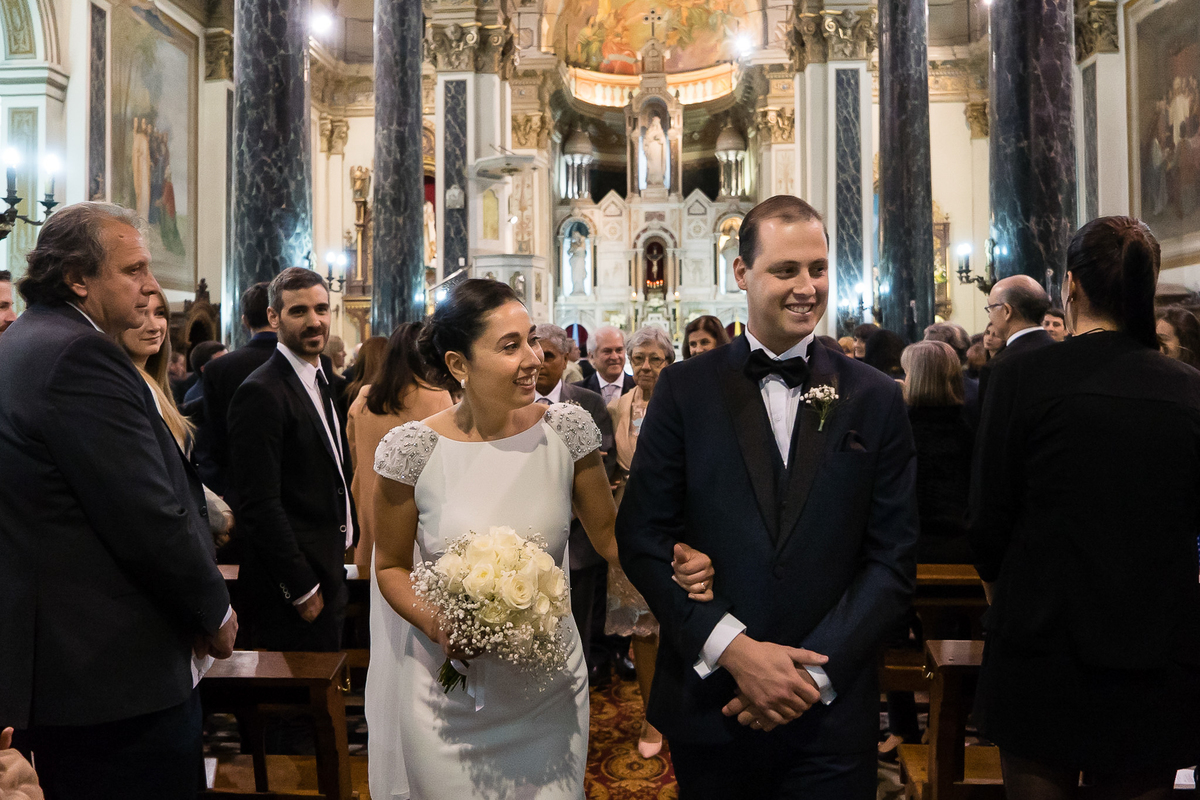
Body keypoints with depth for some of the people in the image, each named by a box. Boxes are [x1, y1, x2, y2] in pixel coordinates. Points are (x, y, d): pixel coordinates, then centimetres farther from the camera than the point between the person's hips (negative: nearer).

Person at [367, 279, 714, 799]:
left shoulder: (567, 429, -9)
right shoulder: (414, 449, -14)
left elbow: (610, 534, 1)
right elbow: (391, 566, 0)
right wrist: (435, 623, -19)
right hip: (450, 693, -1)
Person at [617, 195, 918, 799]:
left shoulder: (876, 399, 1)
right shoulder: (685, 388, -2)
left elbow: (893, 559, -1)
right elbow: (641, 537, -5)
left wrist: (815, 671, -10)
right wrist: (734, 648, -14)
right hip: (707, 703, 0)